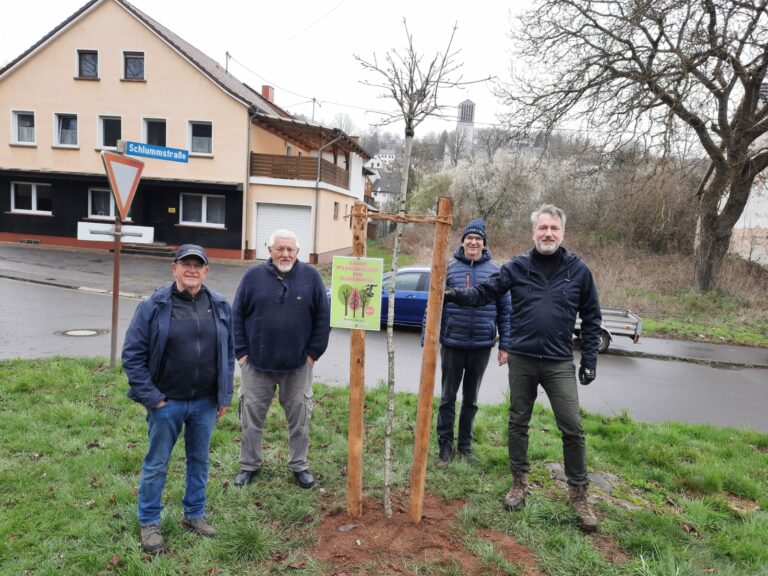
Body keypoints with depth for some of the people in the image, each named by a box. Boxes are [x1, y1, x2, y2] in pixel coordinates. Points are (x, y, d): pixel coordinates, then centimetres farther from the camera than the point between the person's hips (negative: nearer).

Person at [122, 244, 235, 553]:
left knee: (199, 460, 17)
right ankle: (149, 523, 30)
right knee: (156, 464, 11)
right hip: (166, 402, -3)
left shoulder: (220, 306, 1)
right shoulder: (154, 306, -9)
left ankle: (194, 514, 36)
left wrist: (225, 396, 5)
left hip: (205, 402, 3)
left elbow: (229, 354, 7)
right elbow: (132, 354, -8)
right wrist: (151, 397, -11)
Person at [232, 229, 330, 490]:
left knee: (299, 417, 11)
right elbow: (237, 316, 2)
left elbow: (323, 317, 0)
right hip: (256, 362, 1)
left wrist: (314, 352, -3)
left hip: (298, 365, 0)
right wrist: (241, 352, -2)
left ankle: (300, 466, 27)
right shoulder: (253, 276, -2)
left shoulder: (310, 276, -3)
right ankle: (249, 465, 29)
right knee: (252, 416, 11)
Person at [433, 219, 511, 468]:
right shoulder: (448, 268, -2)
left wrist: (505, 346, -2)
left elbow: (505, 310, 2)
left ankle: (465, 445, 29)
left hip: (482, 345, 1)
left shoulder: (495, 270, 0)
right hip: (452, 344, -1)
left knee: (471, 398, 15)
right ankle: (445, 446, 21)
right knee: (448, 397, 7)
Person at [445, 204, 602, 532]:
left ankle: (579, 494, 19)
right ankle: (519, 482, 30)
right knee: (518, 423, 12)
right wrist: (456, 295, -24)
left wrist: (589, 360, 1)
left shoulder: (578, 270, -1)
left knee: (572, 428, 0)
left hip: (560, 363, -1)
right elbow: (485, 292, -5)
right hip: (521, 360, 1)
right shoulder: (517, 267, 0)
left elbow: (591, 317, 4)